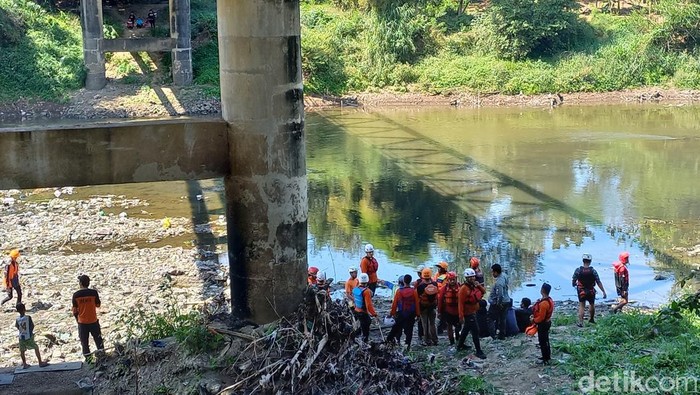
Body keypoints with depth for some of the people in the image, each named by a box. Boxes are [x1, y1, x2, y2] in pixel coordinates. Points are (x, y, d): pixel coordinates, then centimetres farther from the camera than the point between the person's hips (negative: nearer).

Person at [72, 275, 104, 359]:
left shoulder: (76, 295, -10)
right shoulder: (94, 292, -12)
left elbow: (75, 310, -4)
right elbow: (98, 305, 2)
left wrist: (77, 319, 12)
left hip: (82, 322, 0)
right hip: (93, 321, 0)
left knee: (84, 342, 10)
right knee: (98, 340, 15)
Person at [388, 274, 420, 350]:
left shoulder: (399, 291, -9)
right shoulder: (414, 291, -8)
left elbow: (394, 303, -5)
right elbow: (417, 303, -4)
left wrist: (393, 313, 7)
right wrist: (418, 314, 5)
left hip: (401, 313, 0)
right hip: (411, 314, 0)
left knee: (397, 327, 15)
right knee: (409, 329, 7)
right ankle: (408, 344, 6)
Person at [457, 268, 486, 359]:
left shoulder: (474, 286, 5)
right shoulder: (464, 289, -20)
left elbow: (483, 292, 7)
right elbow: (460, 303, -21)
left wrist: (479, 285, -12)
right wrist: (461, 316, -23)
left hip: (473, 312, 9)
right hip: (468, 313, -9)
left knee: (466, 329, 22)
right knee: (475, 331, -9)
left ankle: (460, 345, 38)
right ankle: (479, 351, -4)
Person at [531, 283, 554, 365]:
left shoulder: (543, 303, -29)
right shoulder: (549, 300, 2)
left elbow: (541, 317, -25)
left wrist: (534, 320, -9)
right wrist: (535, 316, 11)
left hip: (543, 324, -10)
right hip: (547, 322, 10)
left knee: (543, 341, 1)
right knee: (545, 340, 22)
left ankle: (546, 359, 8)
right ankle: (547, 356, 34)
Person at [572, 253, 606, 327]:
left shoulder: (578, 270, -12)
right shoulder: (593, 271, -12)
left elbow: (573, 283, -8)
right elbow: (599, 283, -11)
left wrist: (574, 285, 15)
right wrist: (603, 292, -5)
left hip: (581, 292, -1)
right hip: (591, 292, 1)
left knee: (581, 306, 7)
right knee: (592, 304, 23)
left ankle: (580, 322, -1)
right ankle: (591, 319, 39)